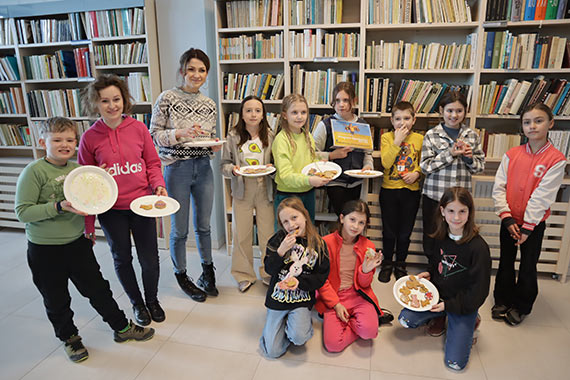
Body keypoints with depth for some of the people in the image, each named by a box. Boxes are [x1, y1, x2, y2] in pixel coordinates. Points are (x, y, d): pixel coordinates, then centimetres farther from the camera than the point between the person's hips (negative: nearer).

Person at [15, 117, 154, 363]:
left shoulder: (78, 168, 2)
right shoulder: (34, 172, -14)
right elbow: (23, 212, -18)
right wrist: (60, 206, -28)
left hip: (78, 243, 4)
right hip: (45, 250, -4)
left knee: (97, 288, 13)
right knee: (56, 300, 13)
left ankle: (122, 328, 28)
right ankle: (69, 338, 36)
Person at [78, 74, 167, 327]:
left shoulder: (138, 128, -4)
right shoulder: (90, 138, -5)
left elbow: (153, 163, 6)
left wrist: (159, 185, -14)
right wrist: (88, 222, 1)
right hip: (111, 210, 0)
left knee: (149, 258, 9)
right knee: (122, 258, 15)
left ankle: (153, 300, 36)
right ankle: (137, 303, 38)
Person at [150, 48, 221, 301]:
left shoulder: (209, 104, 7)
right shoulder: (167, 98, -7)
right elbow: (153, 134, -6)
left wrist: (215, 145, -6)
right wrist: (180, 133, -21)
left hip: (203, 168, 4)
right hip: (177, 168, -4)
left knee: (204, 225, 15)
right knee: (180, 229, 7)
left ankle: (207, 273, 34)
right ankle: (182, 277, 29)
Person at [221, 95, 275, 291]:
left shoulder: (270, 136, 1)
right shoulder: (233, 136, -1)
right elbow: (224, 164, 3)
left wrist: (271, 167, -13)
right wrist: (232, 169, -17)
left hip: (265, 189, 0)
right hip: (242, 190, 0)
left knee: (267, 233, 5)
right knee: (241, 234, 6)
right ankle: (244, 275, 24)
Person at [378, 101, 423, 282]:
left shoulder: (419, 139, 3)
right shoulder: (386, 137, -2)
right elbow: (386, 163, -15)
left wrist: (417, 173, -9)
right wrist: (397, 141, -19)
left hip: (411, 191, 1)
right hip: (389, 190, -1)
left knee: (405, 232, 11)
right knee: (389, 231, 9)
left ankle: (400, 264, 29)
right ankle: (387, 263, 27)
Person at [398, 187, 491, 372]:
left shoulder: (478, 247, -21)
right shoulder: (441, 237, -2)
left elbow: (479, 289, -15)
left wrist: (449, 305, -15)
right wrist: (428, 274, -2)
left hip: (464, 305, -4)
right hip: (437, 294, 5)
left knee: (455, 362, -11)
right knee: (405, 319, -17)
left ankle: (470, 321, 15)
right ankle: (440, 317, 12)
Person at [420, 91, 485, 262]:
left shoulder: (472, 135, 8)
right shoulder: (432, 135, 0)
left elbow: (481, 165, 12)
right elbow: (425, 166, -5)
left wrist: (469, 157, -9)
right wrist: (450, 154, -13)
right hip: (434, 195, -1)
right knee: (431, 242, 8)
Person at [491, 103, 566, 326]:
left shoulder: (556, 160, -11)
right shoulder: (511, 155, -2)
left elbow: (542, 196, -15)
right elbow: (498, 187, -4)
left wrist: (527, 227, -15)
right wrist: (506, 217, -12)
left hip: (534, 224, -3)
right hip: (510, 221, 3)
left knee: (528, 266, 8)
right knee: (505, 263, 14)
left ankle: (521, 307, 28)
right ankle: (503, 301, 31)